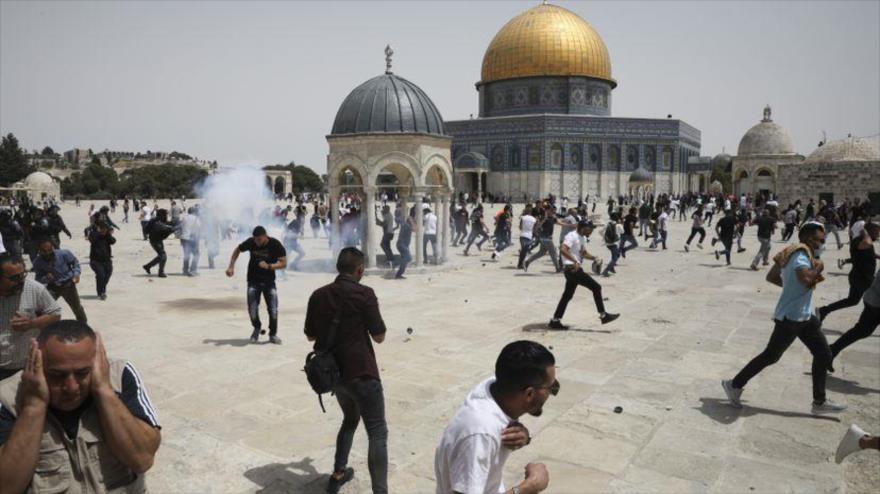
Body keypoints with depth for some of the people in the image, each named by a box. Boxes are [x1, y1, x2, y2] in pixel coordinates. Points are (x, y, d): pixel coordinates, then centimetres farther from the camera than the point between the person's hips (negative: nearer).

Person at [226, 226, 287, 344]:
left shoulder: (275, 245, -16)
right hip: (253, 280, 1)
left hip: (269, 281, -1)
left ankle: (273, 334, 18)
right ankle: (257, 328, 27)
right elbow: (237, 250, 6)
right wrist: (231, 267, -2)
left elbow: (283, 263, -14)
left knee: (273, 310, -3)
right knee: (252, 309, -4)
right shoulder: (251, 242, -12)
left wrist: (269, 266, -29)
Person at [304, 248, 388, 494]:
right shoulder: (363, 293, -13)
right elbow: (379, 336, -9)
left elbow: (310, 336, 13)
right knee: (377, 432, -1)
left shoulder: (318, 295, 4)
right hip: (361, 372, -7)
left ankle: (338, 474, 35)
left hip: (333, 371, 7)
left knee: (350, 419, 28)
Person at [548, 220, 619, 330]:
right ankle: (603, 316, 1)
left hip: (575, 269, 10)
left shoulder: (583, 238, 17)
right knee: (596, 287, -6)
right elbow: (563, 250, -30)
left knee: (567, 295, 13)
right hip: (572, 268, -10)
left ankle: (555, 321, 17)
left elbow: (584, 253, 30)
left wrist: (594, 258, 11)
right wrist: (575, 261, -36)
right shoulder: (572, 236, -15)